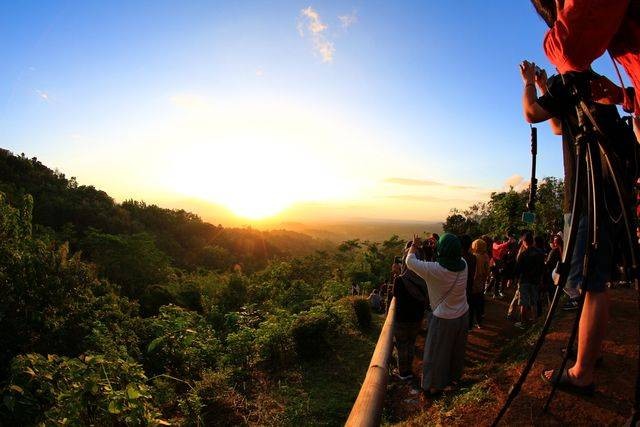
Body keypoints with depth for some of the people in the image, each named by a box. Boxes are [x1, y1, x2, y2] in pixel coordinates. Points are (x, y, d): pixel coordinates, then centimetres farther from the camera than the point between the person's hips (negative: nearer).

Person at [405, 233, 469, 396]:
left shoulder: (434, 270, -30)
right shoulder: (463, 265, -15)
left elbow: (410, 261, -16)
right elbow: (456, 256, 10)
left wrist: (414, 245, -1)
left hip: (444, 319, -5)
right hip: (463, 315, 6)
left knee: (437, 353, 16)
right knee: (457, 349, 26)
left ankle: (435, 386, 33)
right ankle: (454, 377, 49)